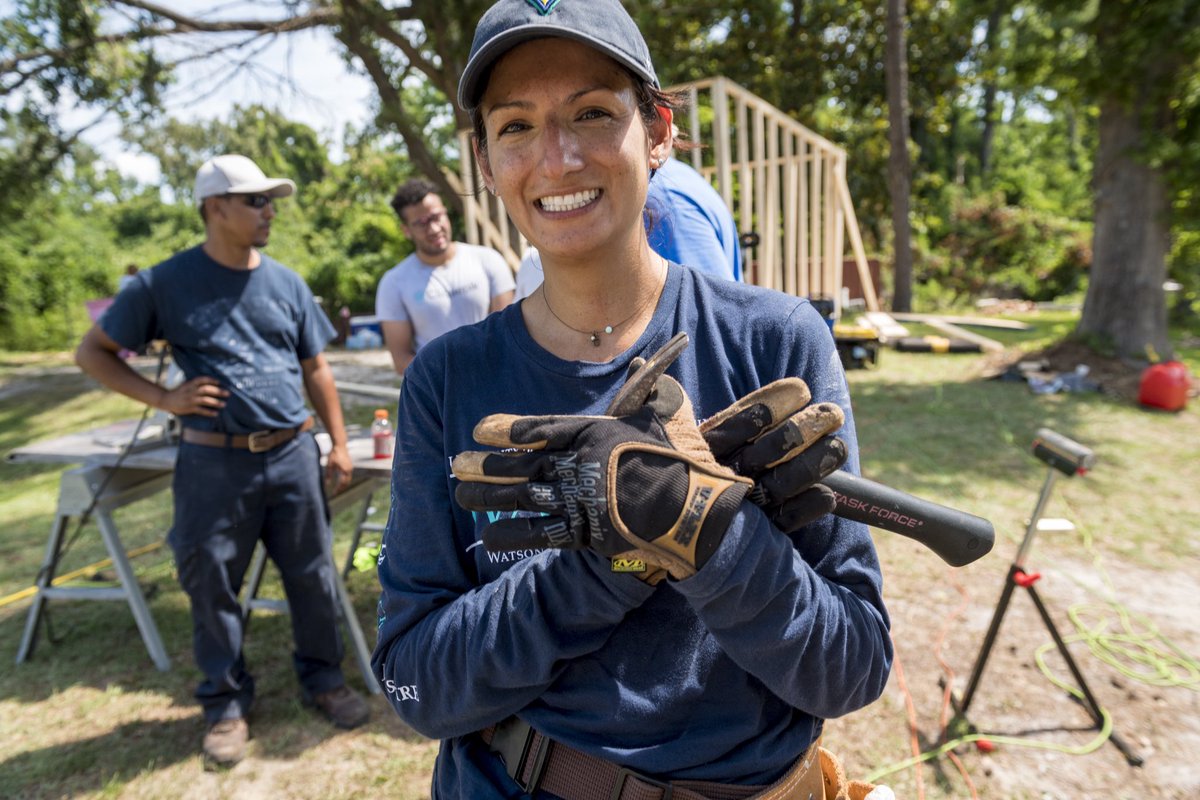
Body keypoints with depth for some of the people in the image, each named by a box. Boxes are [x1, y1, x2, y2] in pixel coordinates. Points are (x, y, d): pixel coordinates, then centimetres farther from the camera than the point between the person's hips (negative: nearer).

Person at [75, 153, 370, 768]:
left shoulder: (285, 282, 7)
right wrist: (164, 398, -9)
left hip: (292, 453, 2)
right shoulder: (166, 283, -2)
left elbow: (315, 369, 11)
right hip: (214, 462, -2)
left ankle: (323, 678, 31)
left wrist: (338, 443, 5)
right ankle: (226, 703, 30)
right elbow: (92, 353, 6)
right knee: (211, 583, 9)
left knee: (311, 574, 10)